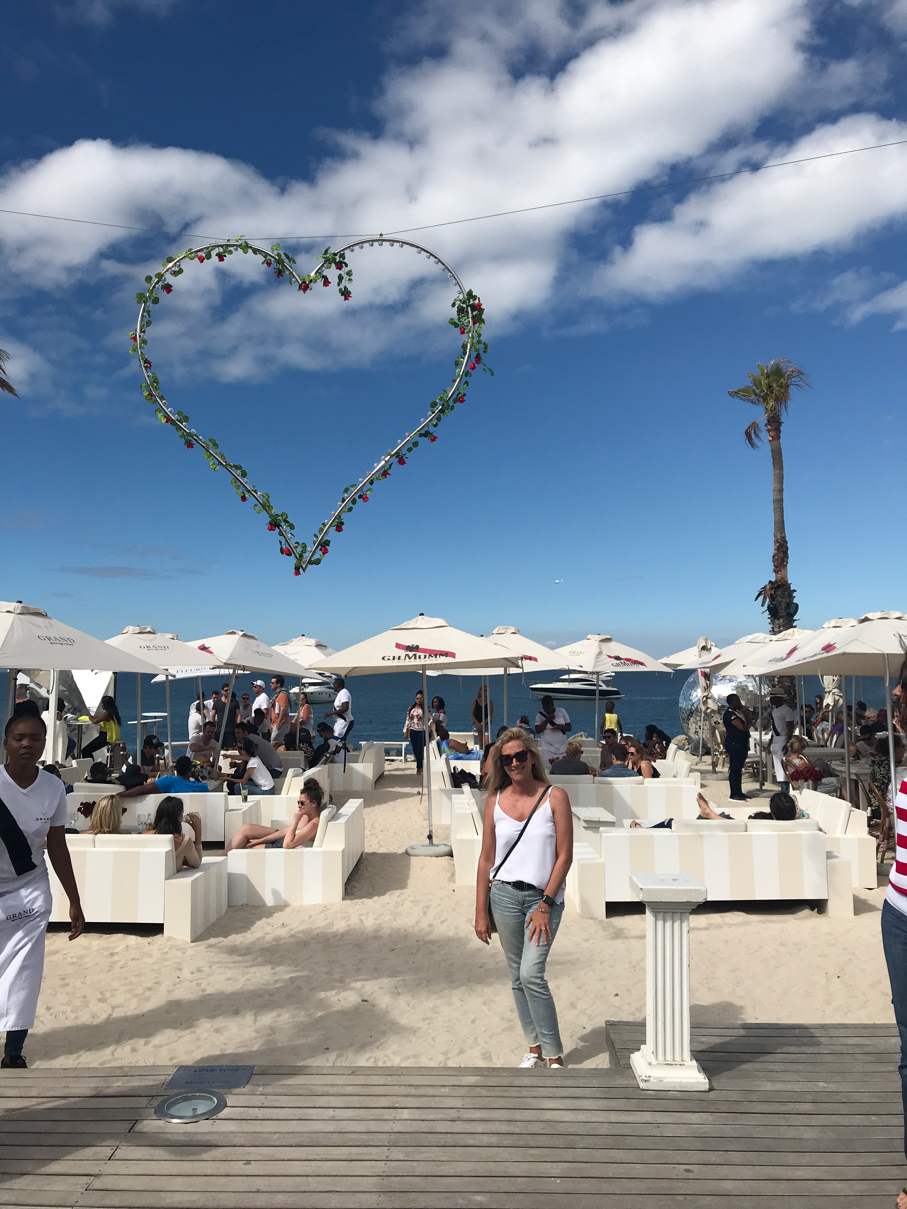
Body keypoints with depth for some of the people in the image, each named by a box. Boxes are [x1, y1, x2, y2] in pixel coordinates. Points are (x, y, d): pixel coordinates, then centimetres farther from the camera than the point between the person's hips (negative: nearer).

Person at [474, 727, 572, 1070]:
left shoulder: (555, 797, -6)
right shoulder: (496, 800, 3)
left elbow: (565, 855, -6)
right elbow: (486, 858, 6)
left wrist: (545, 904, -11)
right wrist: (481, 911, 4)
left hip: (543, 897, -3)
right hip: (504, 895, 3)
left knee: (531, 974, -12)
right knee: (517, 976, 11)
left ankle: (555, 1057, 3)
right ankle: (534, 1048, 27)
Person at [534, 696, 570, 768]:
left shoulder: (562, 711, 3)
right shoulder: (540, 714, -1)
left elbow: (569, 728, 5)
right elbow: (537, 731, -9)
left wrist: (562, 727, -16)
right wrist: (547, 719, -15)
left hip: (562, 748, 2)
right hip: (548, 748, -2)